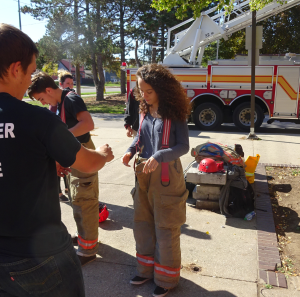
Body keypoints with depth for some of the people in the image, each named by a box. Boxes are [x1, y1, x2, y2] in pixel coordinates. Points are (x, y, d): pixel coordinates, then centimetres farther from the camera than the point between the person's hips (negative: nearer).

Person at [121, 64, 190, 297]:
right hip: (143, 174, 7)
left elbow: (183, 146, -15)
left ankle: (166, 278, 27)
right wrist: (131, 150, -6)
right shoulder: (144, 111, 4)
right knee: (142, 224, 17)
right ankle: (147, 269, 38)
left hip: (166, 176, -6)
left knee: (165, 229, 7)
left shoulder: (174, 113, -14)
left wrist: (158, 156, -30)